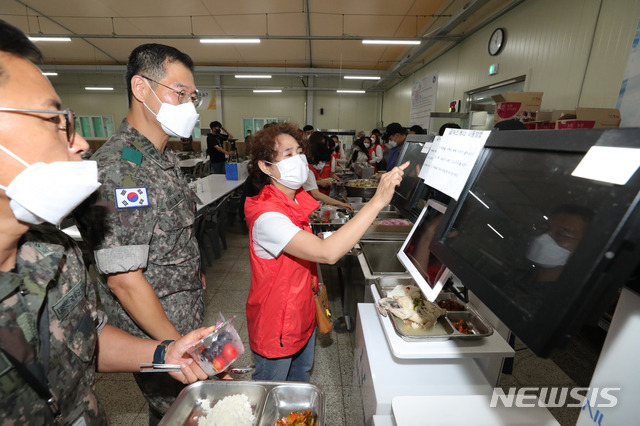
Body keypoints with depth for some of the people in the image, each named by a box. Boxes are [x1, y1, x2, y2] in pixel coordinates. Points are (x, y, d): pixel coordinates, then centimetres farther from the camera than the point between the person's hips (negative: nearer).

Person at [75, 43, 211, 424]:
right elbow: (123, 278, -26)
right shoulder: (117, 168, -26)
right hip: (156, 339, -8)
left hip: (185, 319, 8)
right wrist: (179, 347, -18)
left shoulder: (166, 160, 4)